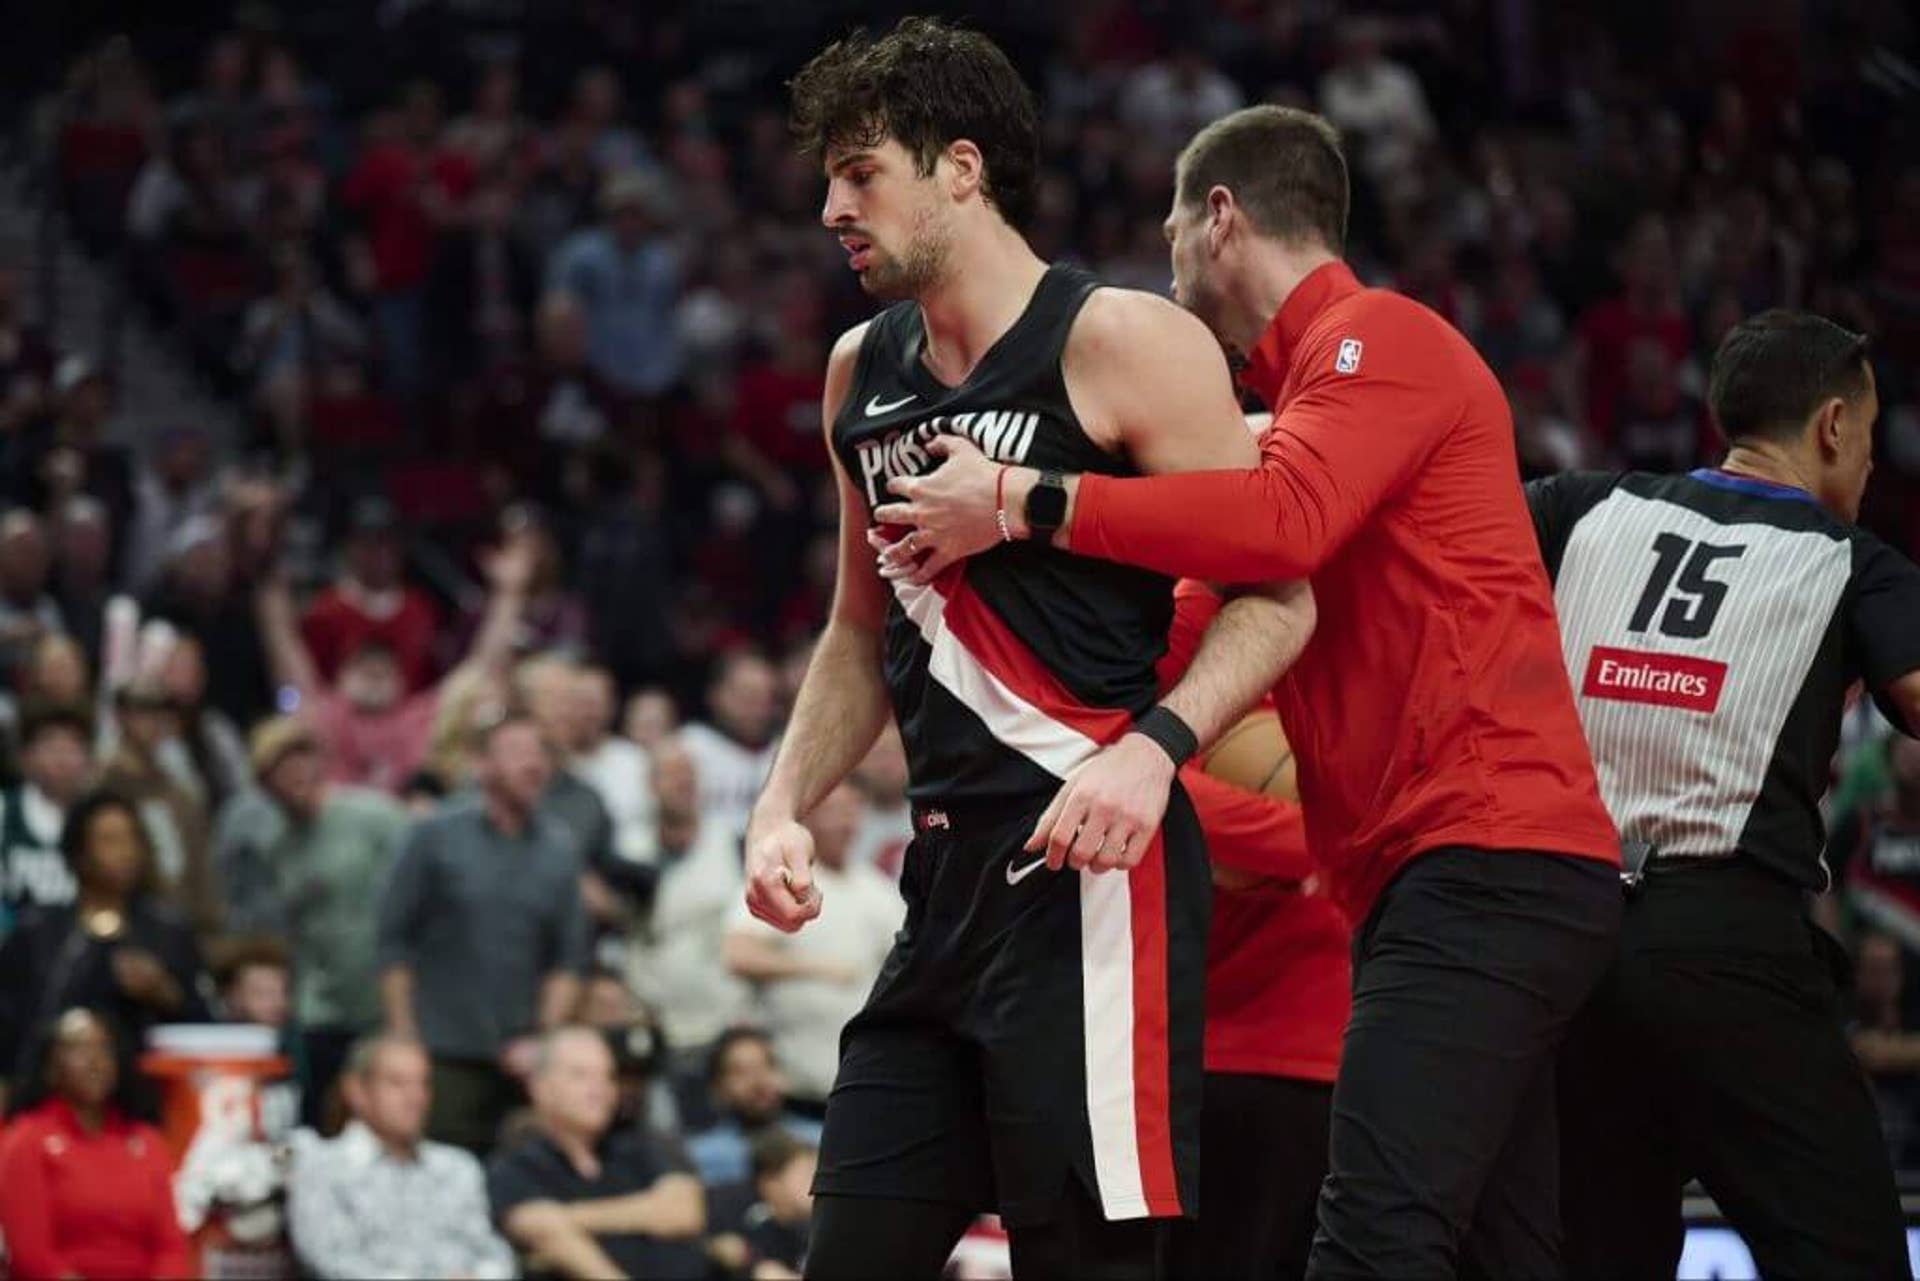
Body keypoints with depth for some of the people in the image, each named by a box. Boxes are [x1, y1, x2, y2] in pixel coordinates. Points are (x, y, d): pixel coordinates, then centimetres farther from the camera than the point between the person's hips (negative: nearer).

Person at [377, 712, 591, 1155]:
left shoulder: (559, 851, 11)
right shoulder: (436, 837, 4)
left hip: (521, 1062, 2)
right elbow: (394, 942, 4)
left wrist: (543, 1040, -3)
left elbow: (569, 960, 9)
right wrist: (403, 1039, -2)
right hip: (444, 1055, -2)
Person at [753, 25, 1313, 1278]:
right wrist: (786, 810, 13)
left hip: (1092, 869, -8)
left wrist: (1153, 749, -26)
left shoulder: (1119, 341, -8)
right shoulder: (863, 373, 15)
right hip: (949, 874, 8)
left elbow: (1277, 598, -10)